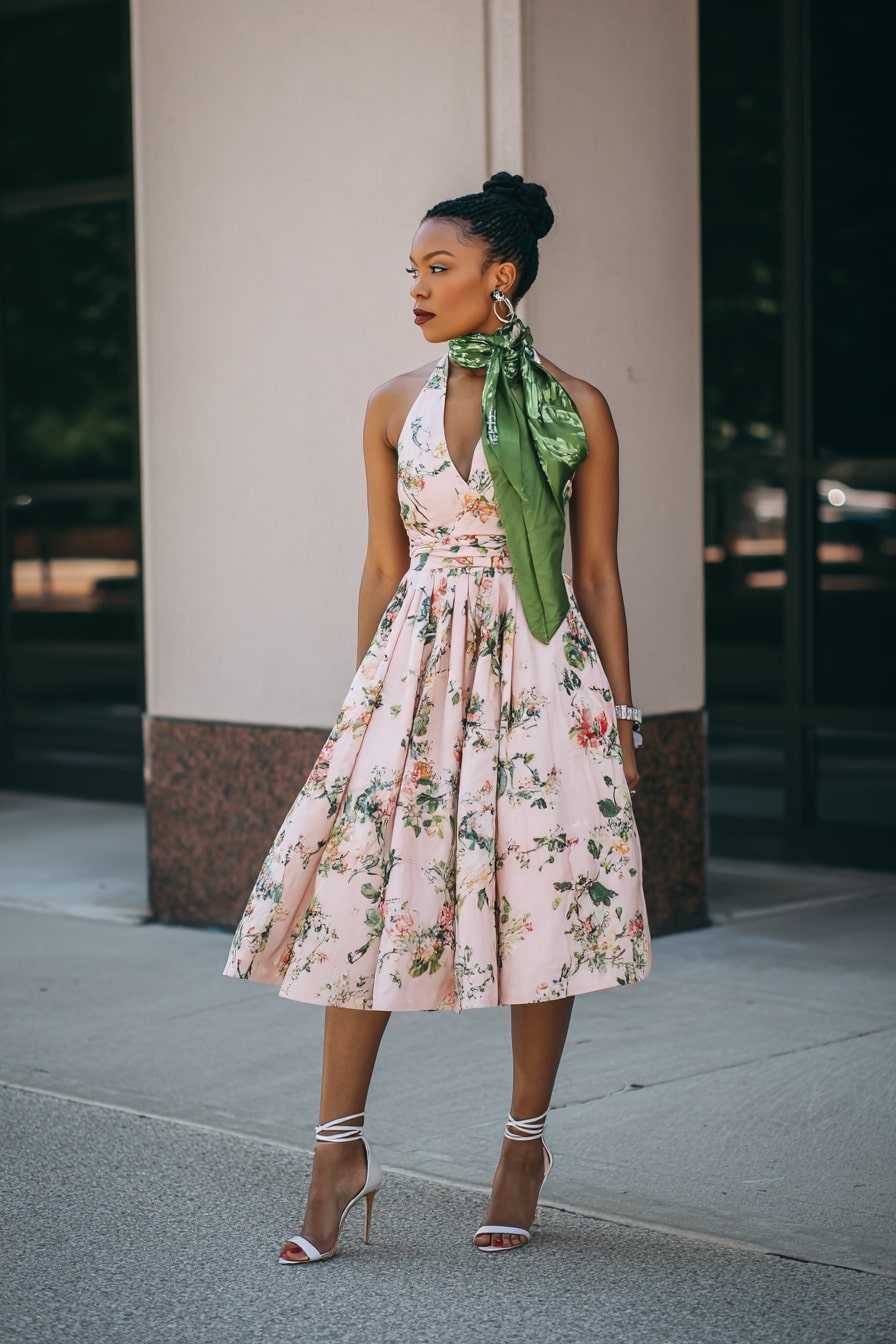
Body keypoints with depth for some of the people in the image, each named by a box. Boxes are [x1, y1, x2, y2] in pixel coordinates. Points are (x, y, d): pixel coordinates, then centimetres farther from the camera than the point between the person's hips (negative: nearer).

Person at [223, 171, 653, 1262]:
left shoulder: (575, 409, 0)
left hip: (542, 671, -2)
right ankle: (341, 1151, 2)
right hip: (416, 663, 2)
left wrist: (620, 711, 2)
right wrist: (364, 699, 10)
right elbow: (384, 566, 11)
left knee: (541, 895, 1)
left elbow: (598, 572, 3)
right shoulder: (394, 407, 7)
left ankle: (525, 1143, 16)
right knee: (360, 886, -6)